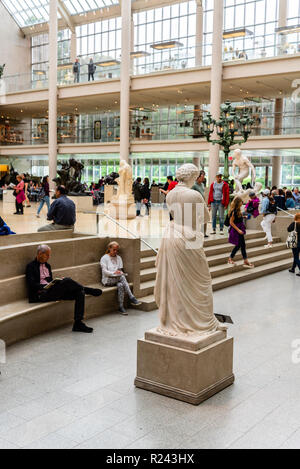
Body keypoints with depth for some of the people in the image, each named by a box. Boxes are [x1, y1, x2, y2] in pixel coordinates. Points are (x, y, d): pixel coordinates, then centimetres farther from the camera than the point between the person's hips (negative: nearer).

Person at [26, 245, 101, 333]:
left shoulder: (47, 265, 24)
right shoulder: (31, 266, 1)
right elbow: (32, 284, -10)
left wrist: (56, 282, 2)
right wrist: (45, 287, -22)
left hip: (52, 292, 8)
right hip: (41, 294, -8)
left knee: (80, 293, -16)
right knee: (67, 281, -31)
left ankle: (78, 323, -20)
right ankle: (89, 290, -11)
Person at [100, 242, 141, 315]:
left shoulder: (119, 258, 16)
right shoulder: (104, 258, 1)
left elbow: (120, 269, 11)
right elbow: (104, 271, -9)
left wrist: (120, 272, -14)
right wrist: (114, 273, -25)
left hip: (117, 279, 5)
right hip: (108, 280, -5)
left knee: (120, 285, -34)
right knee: (122, 277, -34)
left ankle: (121, 307, -34)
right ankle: (132, 298, -38)